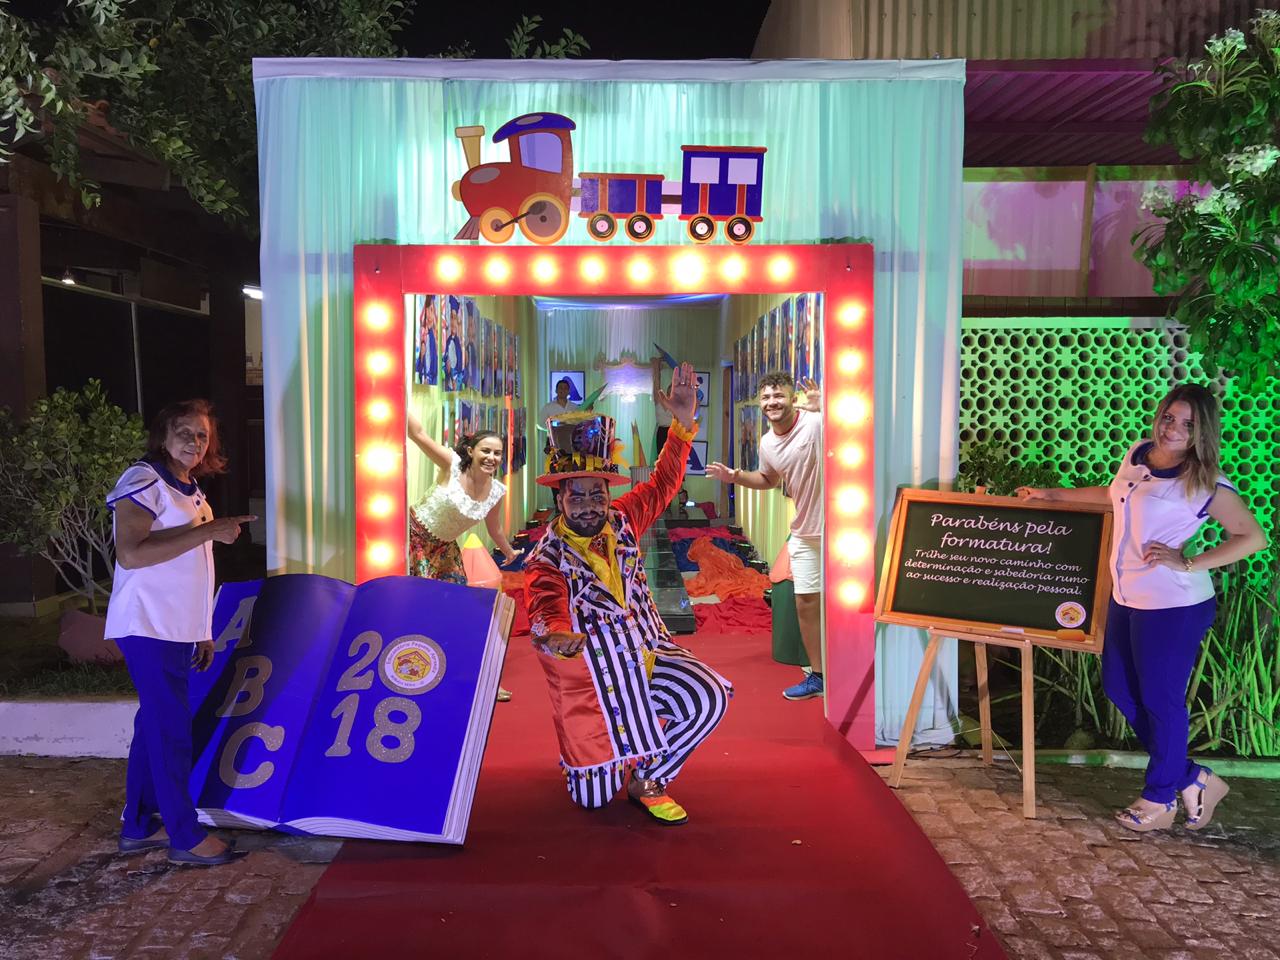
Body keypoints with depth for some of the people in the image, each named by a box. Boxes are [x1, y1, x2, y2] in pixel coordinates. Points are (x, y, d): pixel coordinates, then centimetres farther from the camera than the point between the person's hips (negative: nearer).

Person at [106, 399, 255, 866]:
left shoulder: (191, 491, 14)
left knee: (156, 724, 14)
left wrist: (203, 631, 17)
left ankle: (139, 826, 26)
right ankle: (186, 837, 7)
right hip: (149, 628, -8)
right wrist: (209, 531, -24)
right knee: (171, 729, -3)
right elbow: (130, 553, -24)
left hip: (176, 631, 8)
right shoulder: (143, 480, -12)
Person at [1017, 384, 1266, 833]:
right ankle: (1192, 780, 31)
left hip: (1173, 605, -8)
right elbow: (1116, 495, 25)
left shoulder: (1205, 483, -14)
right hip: (1126, 596, 8)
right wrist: (1053, 495, 27)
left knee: (1160, 700, 4)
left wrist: (1188, 564, -19)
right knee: (1119, 688, 16)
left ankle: (1159, 799, 25)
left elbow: (1253, 537, -13)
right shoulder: (1138, 454, 6)